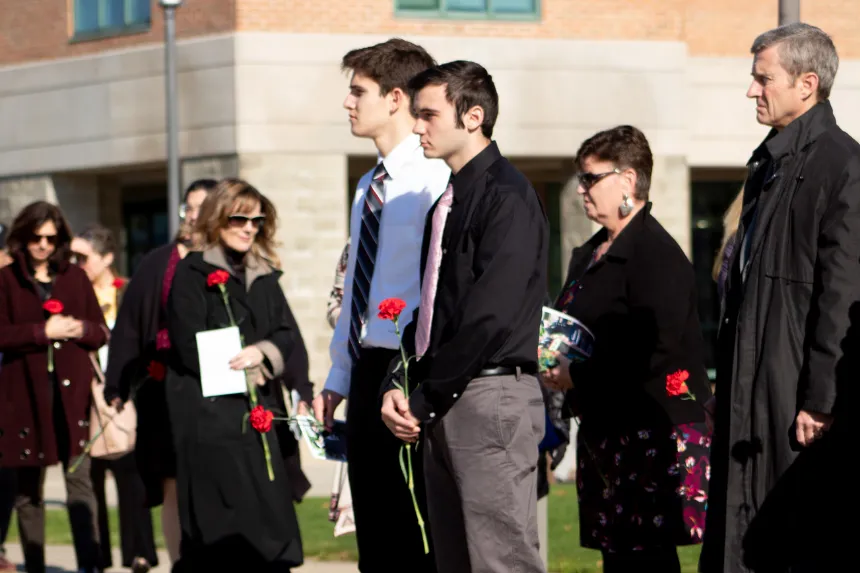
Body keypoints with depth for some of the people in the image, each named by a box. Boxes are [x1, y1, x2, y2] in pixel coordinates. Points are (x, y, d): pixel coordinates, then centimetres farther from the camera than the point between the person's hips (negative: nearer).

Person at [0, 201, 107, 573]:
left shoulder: (75, 277, 12)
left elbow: (101, 331, 14)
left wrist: (80, 329, -7)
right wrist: (43, 332, -16)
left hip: (72, 391, 1)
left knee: (80, 480, -7)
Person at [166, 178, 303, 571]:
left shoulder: (264, 277, 16)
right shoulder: (192, 274, -4)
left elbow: (286, 336, 8)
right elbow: (192, 350, -11)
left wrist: (262, 352, -14)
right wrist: (248, 369, -5)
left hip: (257, 414, 6)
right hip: (210, 417, -6)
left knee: (268, 518, 1)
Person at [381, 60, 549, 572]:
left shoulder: (506, 197, -10)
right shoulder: (449, 200, 19)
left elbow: (490, 317, -17)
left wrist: (425, 400, -12)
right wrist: (397, 386, 4)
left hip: (492, 399, -9)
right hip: (445, 408, 9)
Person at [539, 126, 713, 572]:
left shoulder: (658, 254, -13)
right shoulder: (590, 254, 18)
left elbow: (655, 349, -22)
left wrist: (576, 377, -17)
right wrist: (556, 363, 4)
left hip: (652, 430, -10)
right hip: (602, 429, 10)